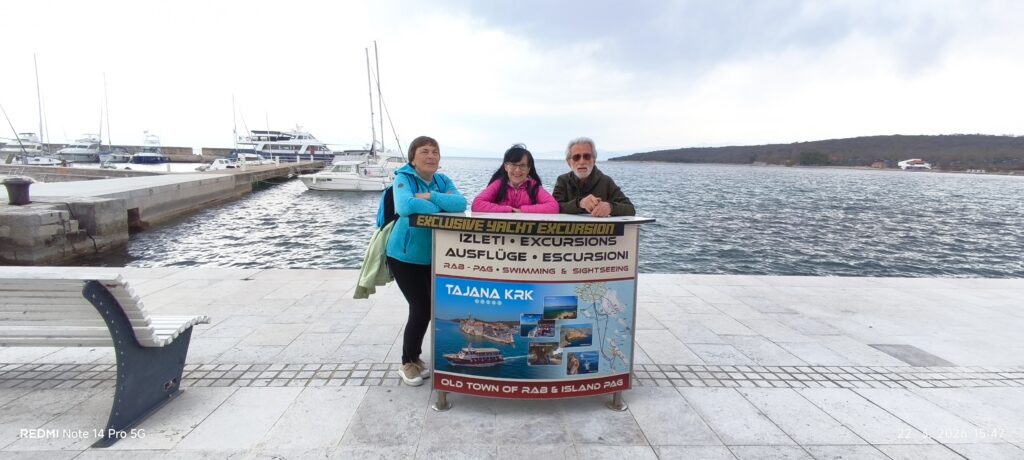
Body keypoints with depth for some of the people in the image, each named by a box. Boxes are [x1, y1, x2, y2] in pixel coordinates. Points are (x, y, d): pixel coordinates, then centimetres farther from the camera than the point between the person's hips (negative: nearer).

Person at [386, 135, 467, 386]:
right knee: (421, 309, -6)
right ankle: (407, 363, 17)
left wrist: (430, 196, -25)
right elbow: (405, 206, -34)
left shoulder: (443, 180, 3)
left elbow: (461, 204, -14)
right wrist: (442, 205, -21)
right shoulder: (403, 178, -13)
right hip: (405, 257, -6)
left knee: (438, 306, 13)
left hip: (434, 257, 6)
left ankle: (415, 357, 34)